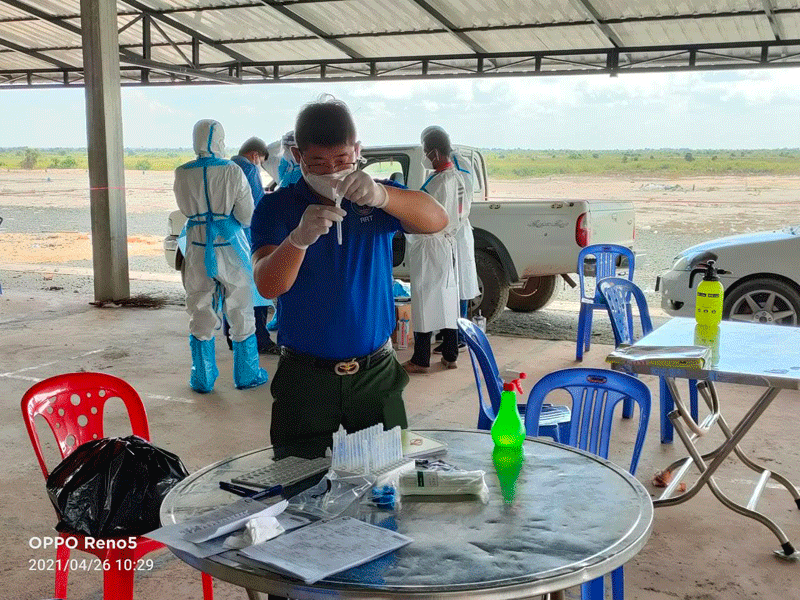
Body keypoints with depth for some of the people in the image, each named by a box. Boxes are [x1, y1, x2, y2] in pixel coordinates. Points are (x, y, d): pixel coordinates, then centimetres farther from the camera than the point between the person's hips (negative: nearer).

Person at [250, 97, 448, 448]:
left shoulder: (378, 198, 2)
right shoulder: (276, 207, -2)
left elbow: (437, 220, -16)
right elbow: (267, 286, -16)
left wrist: (380, 195, -35)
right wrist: (300, 238, -37)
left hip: (375, 375, 1)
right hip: (304, 379, -1)